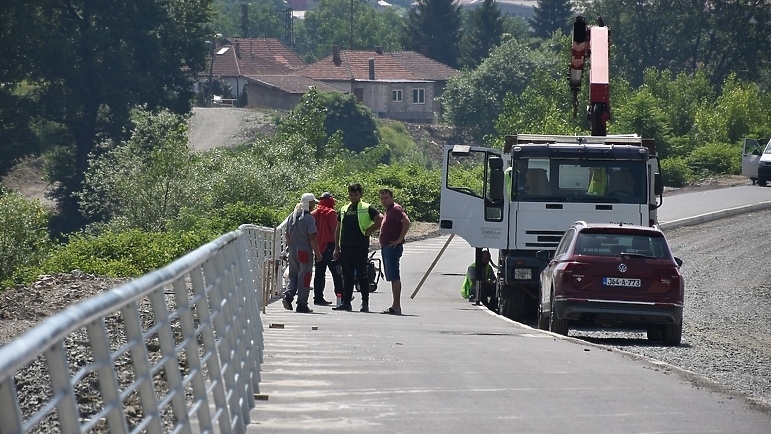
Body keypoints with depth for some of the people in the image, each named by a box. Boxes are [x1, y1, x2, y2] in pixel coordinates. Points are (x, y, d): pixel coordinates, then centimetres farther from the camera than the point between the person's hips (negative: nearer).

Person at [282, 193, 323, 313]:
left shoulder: (292, 216, 8)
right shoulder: (309, 218, -12)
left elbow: (288, 235, 14)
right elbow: (312, 238, -14)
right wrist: (317, 253, -8)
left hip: (292, 251, 6)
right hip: (305, 251, -6)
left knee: (293, 276, 15)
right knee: (304, 277, 1)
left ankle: (288, 296, -6)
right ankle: (302, 304, 2)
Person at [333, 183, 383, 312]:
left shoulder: (367, 208, 0)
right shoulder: (344, 210, 17)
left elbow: (380, 219, -10)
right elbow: (338, 230, 19)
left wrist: (369, 231, -9)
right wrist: (337, 247, 13)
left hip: (360, 247, -6)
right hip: (345, 247, 6)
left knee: (362, 276, -4)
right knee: (347, 276, 8)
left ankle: (365, 303, -2)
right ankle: (346, 303, 12)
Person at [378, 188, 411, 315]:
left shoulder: (395, 209, -11)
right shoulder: (389, 211, 20)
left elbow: (406, 222, -26)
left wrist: (400, 239, -23)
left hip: (392, 247, -11)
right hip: (386, 247, 11)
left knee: (394, 277, -12)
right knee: (392, 277, 10)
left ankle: (396, 306, -15)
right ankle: (395, 306, 12)